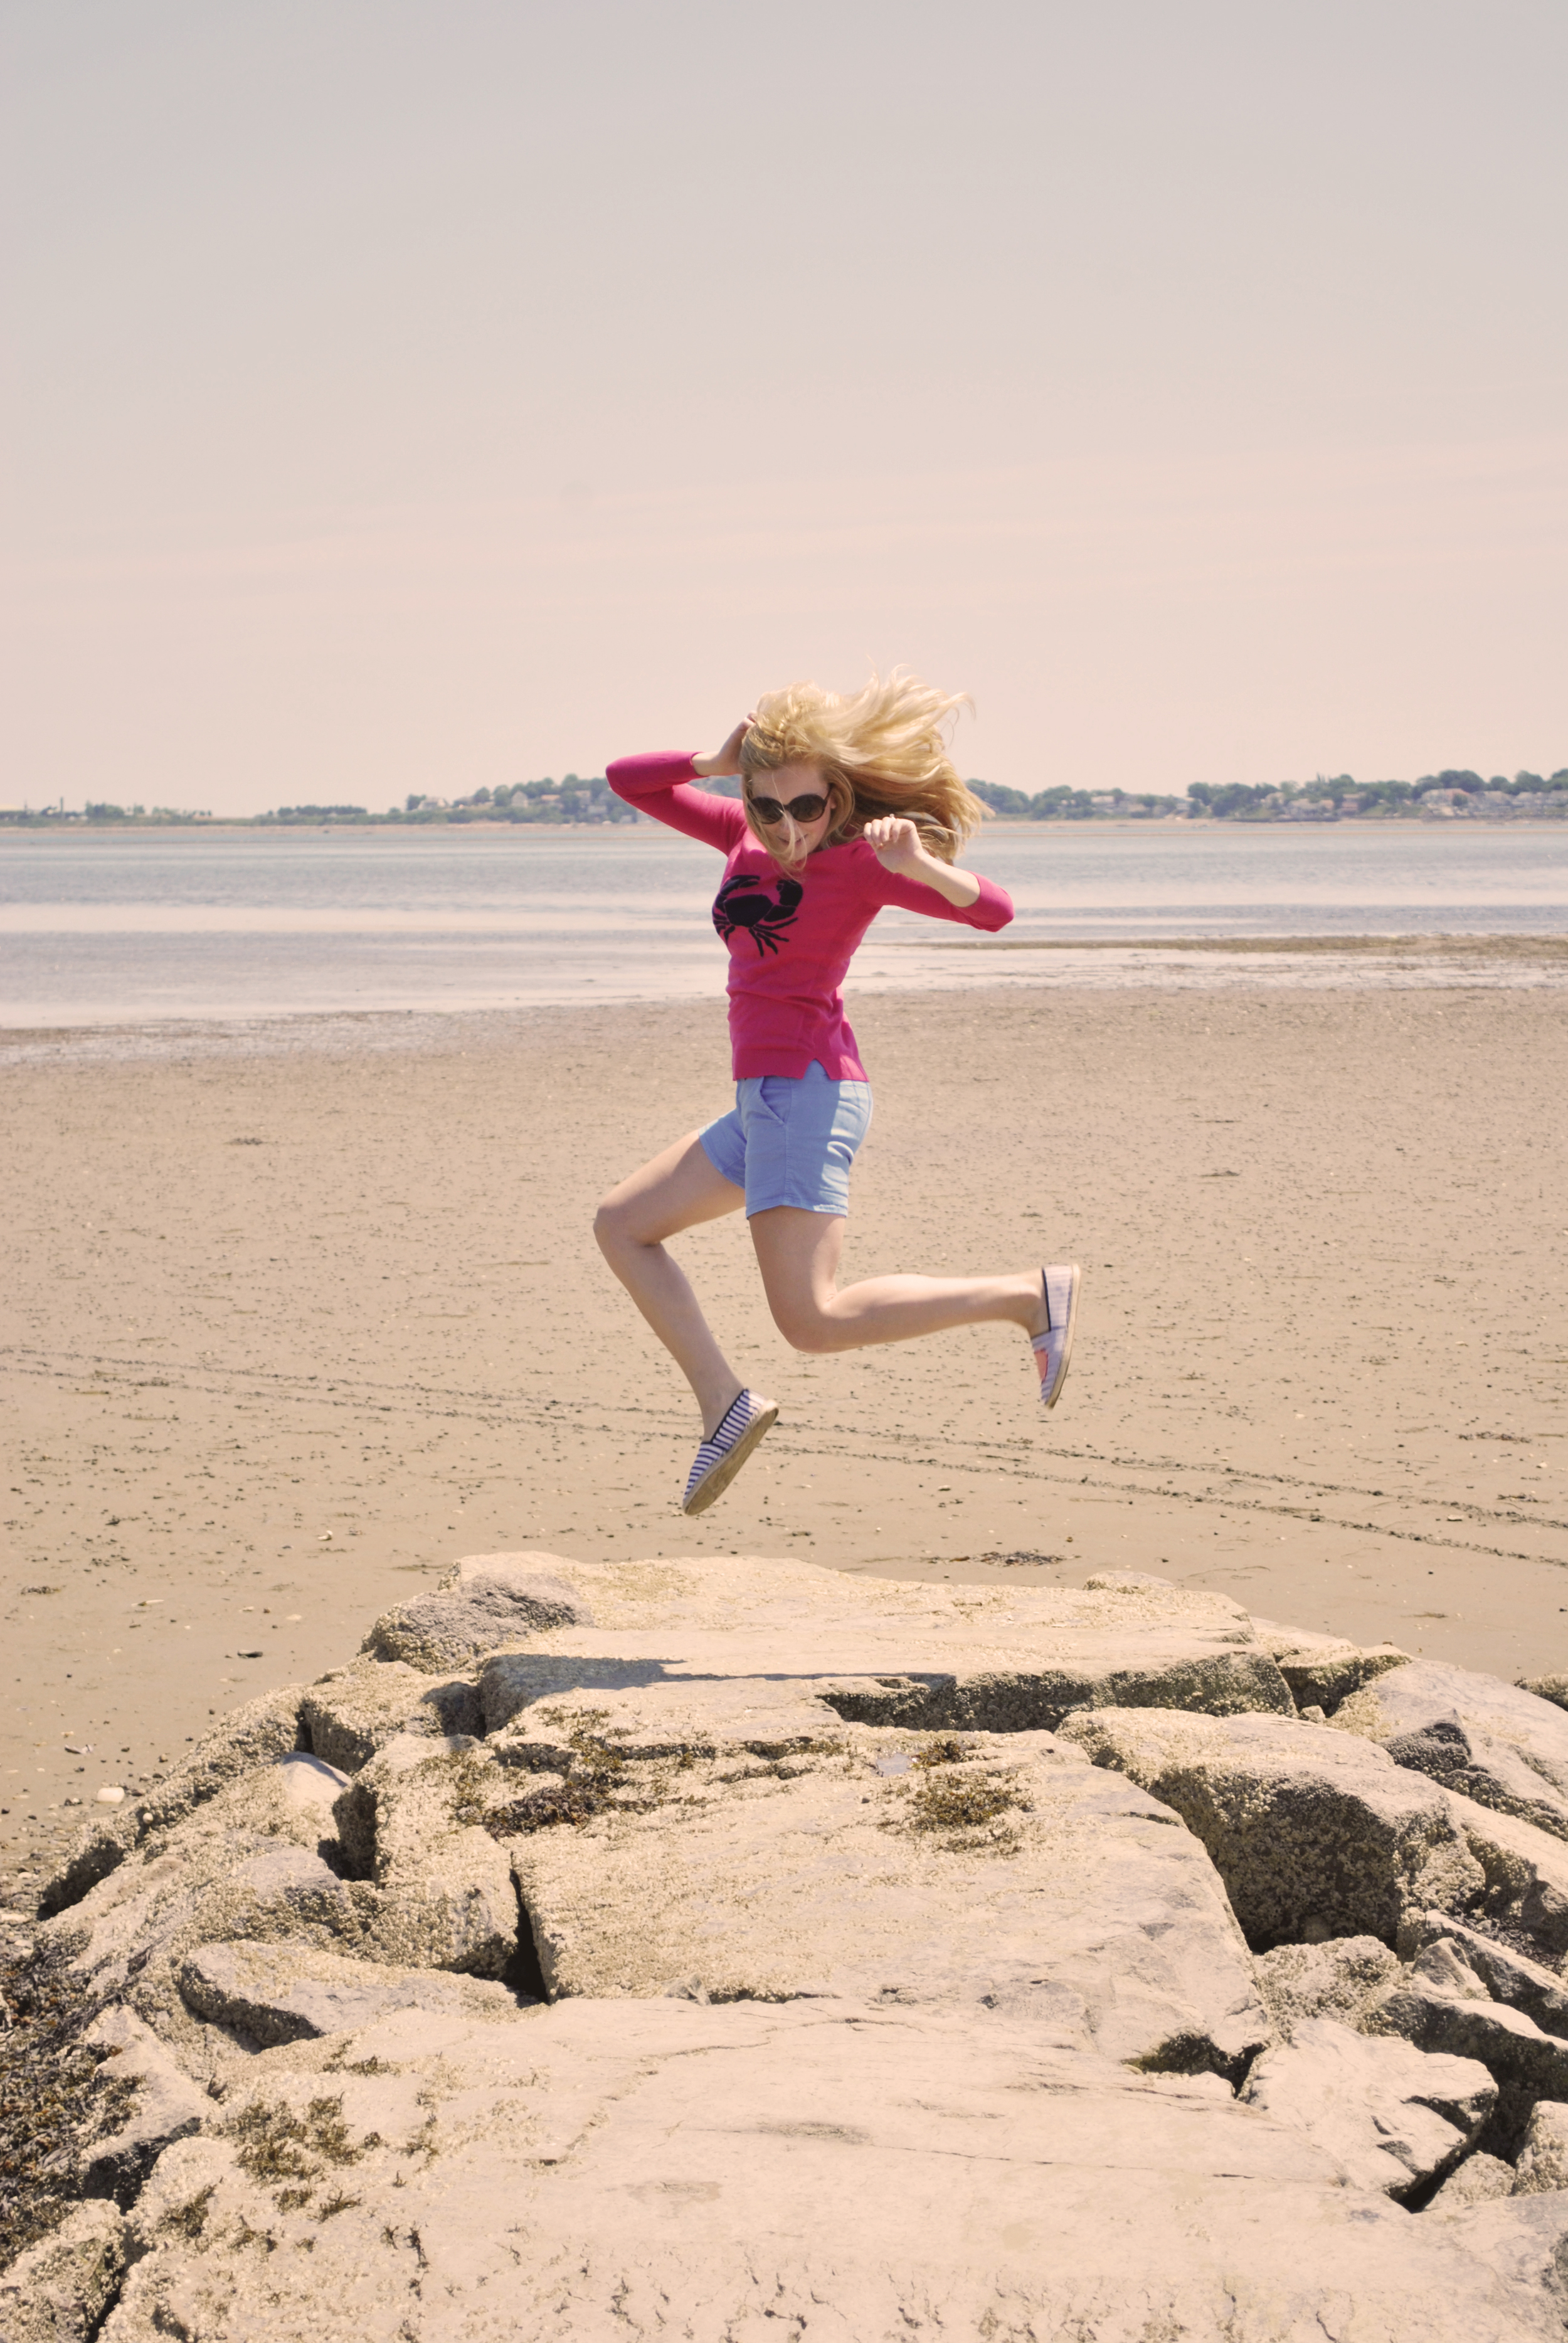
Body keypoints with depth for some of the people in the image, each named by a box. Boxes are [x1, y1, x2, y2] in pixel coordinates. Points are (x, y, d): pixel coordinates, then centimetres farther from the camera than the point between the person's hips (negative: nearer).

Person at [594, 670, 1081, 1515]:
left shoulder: (857, 861, -9)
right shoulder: (746, 836, 11)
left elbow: (992, 910, -18)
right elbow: (628, 781, 11)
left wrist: (916, 862, -36)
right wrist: (717, 763, -4)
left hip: (806, 1089, -9)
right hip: (768, 1099, 9)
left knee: (813, 1322, -15)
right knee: (622, 1224, 16)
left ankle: (1029, 1295, -10)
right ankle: (724, 1403, 8)